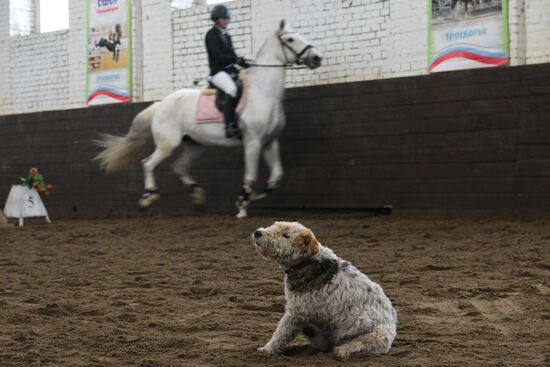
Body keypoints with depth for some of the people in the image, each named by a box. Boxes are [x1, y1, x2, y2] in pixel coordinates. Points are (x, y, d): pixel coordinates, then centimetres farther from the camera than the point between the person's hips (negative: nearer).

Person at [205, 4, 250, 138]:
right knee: (232, 88, -36)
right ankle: (230, 126, -43)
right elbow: (217, 56, -14)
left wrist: (248, 65, 7)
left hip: (231, 71, 9)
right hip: (218, 71, -9)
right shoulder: (212, 34, -2)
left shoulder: (226, 36, 20)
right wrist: (236, 59, -25)